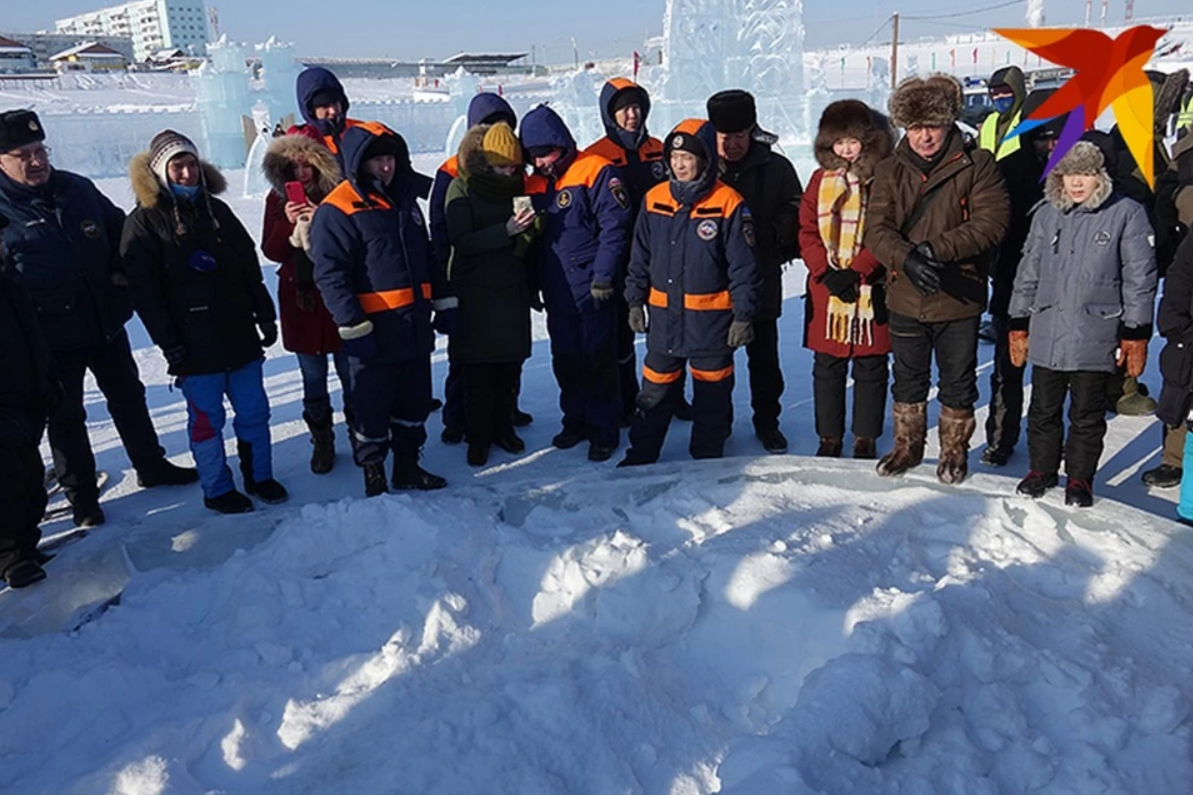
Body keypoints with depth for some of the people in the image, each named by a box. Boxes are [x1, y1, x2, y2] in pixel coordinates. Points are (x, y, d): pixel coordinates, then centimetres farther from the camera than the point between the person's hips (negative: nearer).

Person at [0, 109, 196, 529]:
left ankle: (152, 466, 35)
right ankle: (81, 493, 25)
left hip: (106, 322, 5)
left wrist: (121, 270, 1)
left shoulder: (78, 189, 3)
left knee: (129, 398, 18)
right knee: (66, 418, 10)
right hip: (50, 337, -5)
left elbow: (120, 230, 16)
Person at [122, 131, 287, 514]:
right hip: (195, 345, -5)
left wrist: (265, 316, 11)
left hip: (240, 335, 5)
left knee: (254, 412, 11)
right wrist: (169, 343, -13)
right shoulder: (144, 221, -4)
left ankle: (260, 476, 27)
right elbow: (143, 289, -8)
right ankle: (217, 490, 20)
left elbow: (250, 268, 14)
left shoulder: (217, 210, 11)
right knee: (207, 419, 5)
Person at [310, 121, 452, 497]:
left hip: (416, 326, 7)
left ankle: (408, 466, 31)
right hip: (375, 332, -7)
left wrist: (443, 302, 17)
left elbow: (428, 258, 21)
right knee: (372, 408, 4)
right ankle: (374, 476, 19)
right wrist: (353, 326, -19)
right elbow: (330, 274, -15)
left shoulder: (405, 199, 13)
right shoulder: (336, 210, -11)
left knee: (415, 402, 16)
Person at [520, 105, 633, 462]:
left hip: (593, 290, -7)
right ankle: (576, 420, 29)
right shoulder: (535, 184, 12)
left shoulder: (596, 172, -9)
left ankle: (605, 430, 12)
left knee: (599, 360, 1)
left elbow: (615, 226, -15)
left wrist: (603, 276, -18)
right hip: (557, 294, 7)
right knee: (565, 361, 14)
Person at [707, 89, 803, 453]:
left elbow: (795, 214, 2)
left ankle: (767, 421, 28)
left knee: (764, 358, 11)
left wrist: (773, 233, -15)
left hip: (761, 283, 0)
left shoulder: (776, 168, -1)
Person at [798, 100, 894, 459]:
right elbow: (807, 233, 4)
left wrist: (857, 271, -18)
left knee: (870, 367, 7)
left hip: (871, 289, -3)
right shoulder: (820, 180, 7)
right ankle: (829, 437, 23)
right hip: (827, 288, 3)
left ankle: (866, 439, 21)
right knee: (827, 367, 10)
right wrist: (828, 272, -9)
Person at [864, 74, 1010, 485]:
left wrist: (937, 249, -25)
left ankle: (955, 451, 33)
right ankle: (907, 446, 36)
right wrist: (908, 257, -29)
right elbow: (877, 230, -9)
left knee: (958, 382, 13)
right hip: (905, 297, 2)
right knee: (908, 379, 18)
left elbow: (992, 222, -14)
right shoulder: (890, 171, 1)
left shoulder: (977, 165, -5)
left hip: (959, 298, -2)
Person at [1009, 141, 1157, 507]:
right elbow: (1029, 271, 13)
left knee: (1087, 415, 8)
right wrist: (1019, 325, 11)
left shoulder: (1126, 214, -3)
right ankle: (1042, 470, 30)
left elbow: (1140, 278, -2)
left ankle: (1080, 479, 22)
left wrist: (1136, 334, -4)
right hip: (1045, 335, 3)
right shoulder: (1046, 215, 8)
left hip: (1095, 337, -3)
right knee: (1043, 411, 13)